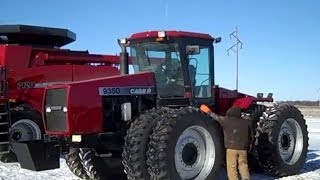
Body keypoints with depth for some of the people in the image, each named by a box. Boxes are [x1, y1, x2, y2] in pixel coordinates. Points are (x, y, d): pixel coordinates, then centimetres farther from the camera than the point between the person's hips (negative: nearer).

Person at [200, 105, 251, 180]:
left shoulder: (226, 120, -3)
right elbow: (249, 136, 14)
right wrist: (247, 145, 26)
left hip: (231, 148, -3)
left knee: (232, 167, 2)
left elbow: (217, 117, 13)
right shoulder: (245, 122, 9)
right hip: (243, 149, 3)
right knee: (243, 165, 12)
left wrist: (209, 112, 30)